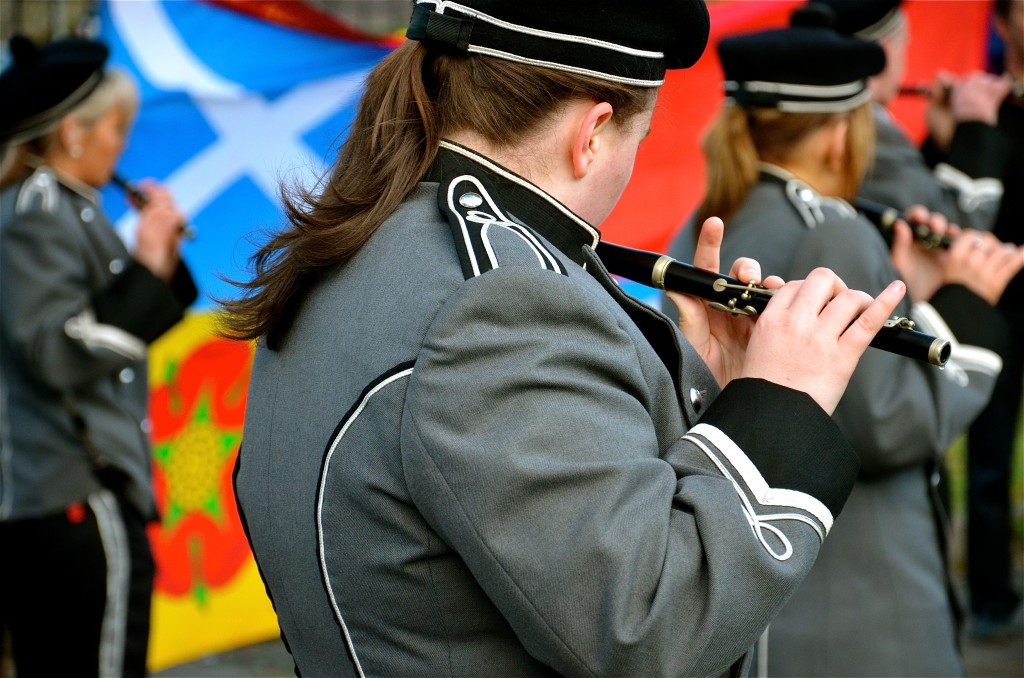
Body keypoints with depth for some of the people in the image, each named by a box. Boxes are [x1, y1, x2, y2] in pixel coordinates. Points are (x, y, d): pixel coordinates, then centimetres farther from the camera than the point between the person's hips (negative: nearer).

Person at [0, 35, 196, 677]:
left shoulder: (54, 207, 17)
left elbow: (110, 333, 23)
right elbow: (63, 355, -21)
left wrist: (161, 260, 10)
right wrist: (146, 268, -15)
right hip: (78, 502, -10)